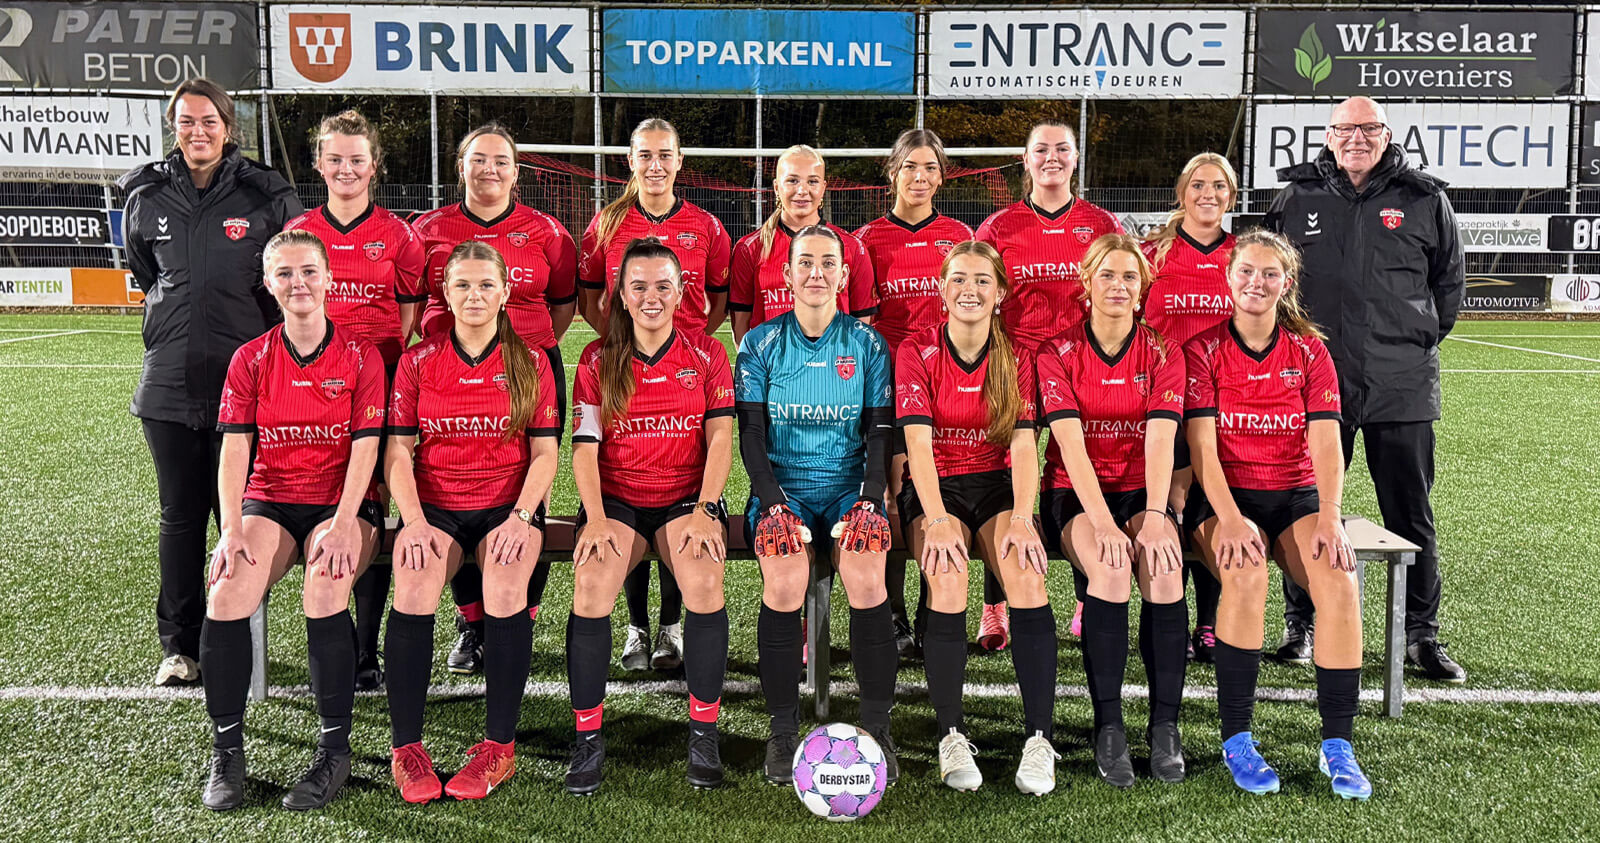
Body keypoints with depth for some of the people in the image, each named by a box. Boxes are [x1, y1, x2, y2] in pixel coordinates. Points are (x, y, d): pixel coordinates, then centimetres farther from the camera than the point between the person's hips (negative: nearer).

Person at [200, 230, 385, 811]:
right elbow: (235, 447, -1)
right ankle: (226, 752, -10)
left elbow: (365, 447, -6)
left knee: (324, 588, -32)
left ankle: (334, 750, -18)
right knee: (227, 593, -26)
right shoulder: (251, 359, 7)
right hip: (269, 499, 2)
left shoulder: (361, 357, 1)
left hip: (340, 503, -2)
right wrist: (231, 529, -15)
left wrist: (343, 523, -20)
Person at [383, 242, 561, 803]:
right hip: (433, 507, 1)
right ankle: (406, 747, -15)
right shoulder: (418, 361, 8)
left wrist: (520, 516, -13)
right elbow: (398, 451, 4)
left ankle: (499, 745, -17)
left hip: (507, 506, -1)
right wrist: (413, 521, -12)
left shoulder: (531, 364, 7)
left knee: (506, 588, -31)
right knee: (413, 590, -29)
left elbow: (545, 452, 3)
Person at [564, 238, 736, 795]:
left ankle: (704, 733, -14)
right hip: (616, 498, 1)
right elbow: (585, 447, 1)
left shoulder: (706, 354, 7)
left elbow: (720, 439, -1)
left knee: (705, 578, -30)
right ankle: (587, 739, -14)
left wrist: (705, 511, -14)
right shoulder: (598, 360, 8)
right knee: (591, 582, -28)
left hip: (686, 497, 0)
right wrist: (595, 518, -15)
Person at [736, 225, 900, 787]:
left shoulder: (867, 345, 8)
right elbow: (751, 437, 1)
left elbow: (880, 434, 5)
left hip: (849, 487, 1)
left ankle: (877, 729, -12)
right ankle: (783, 733, -14)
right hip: (781, 490, 0)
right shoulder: (761, 344, 6)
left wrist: (867, 501, -11)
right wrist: (776, 504, -14)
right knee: (784, 586, -30)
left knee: (868, 584, -28)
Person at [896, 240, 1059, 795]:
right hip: (935, 488, -1)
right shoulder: (917, 352, -4)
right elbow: (918, 443, -14)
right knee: (948, 581, -31)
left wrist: (1022, 518, -23)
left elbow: (1023, 444, -7)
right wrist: (938, 520, -28)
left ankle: (1040, 739, -21)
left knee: (1026, 573, -28)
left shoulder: (1017, 355, 2)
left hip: (998, 484, 2)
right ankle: (951, 737, -18)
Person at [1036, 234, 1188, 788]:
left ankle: (1164, 726, -16)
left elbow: (1160, 440, -11)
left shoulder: (1163, 353, 3)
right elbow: (1072, 445, -14)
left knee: (1164, 569, -29)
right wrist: (1103, 523, -26)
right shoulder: (1058, 353, -2)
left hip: (1141, 490, 2)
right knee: (1109, 570, -31)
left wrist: (1154, 517, -26)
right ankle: (1108, 728, -21)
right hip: (1076, 492, -2)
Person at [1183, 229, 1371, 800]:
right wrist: (1231, 519, -24)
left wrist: (1330, 518, -20)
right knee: (1246, 576, -33)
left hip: (1297, 494, 3)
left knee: (1340, 579, -26)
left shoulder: (1309, 351, 6)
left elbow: (1326, 443, -3)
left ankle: (1337, 745, -16)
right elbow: (1202, 444, -10)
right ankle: (1236, 739, -20)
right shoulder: (1203, 348, -1)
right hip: (1224, 496, -2)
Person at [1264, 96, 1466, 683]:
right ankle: (1299, 623, 19)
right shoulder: (1296, 199, 6)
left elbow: (1450, 278, 14)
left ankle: (1421, 632, 17)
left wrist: (1422, 340, 8)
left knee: (1410, 513, 6)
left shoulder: (1424, 200, 5)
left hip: (1401, 383, 0)